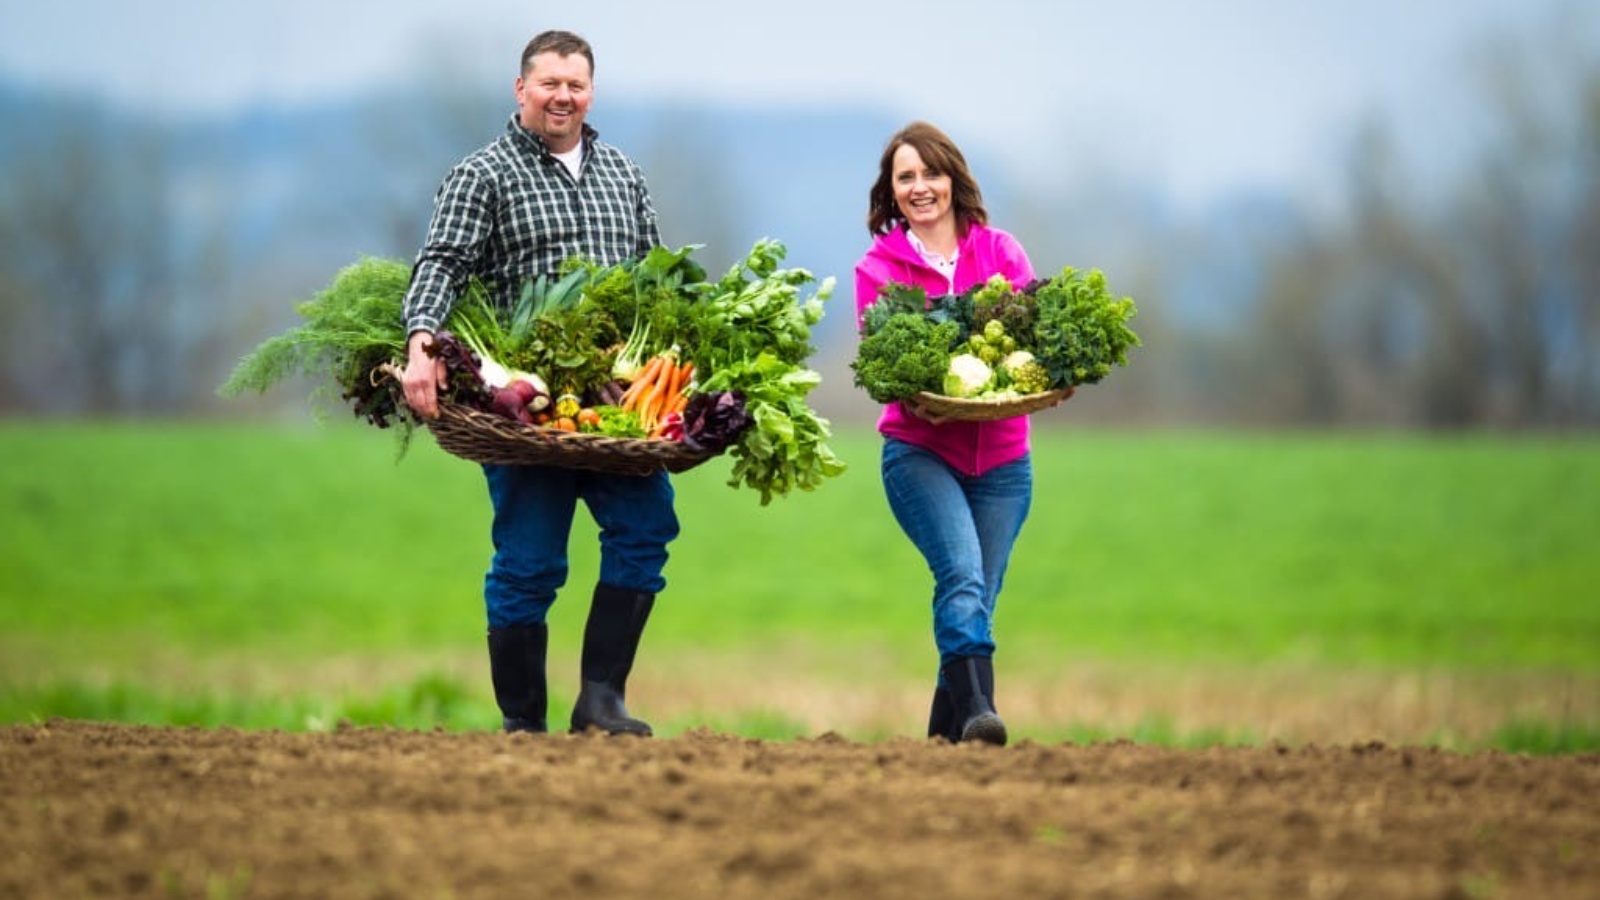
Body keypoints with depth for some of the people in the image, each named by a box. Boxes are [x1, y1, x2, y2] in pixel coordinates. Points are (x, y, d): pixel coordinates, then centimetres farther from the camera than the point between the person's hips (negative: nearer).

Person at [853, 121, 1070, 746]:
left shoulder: (1001, 252, 9)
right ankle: (976, 710, -34)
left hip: (1000, 455, 3)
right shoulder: (877, 268, 5)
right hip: (919, 450, -3)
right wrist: (915, 395, -23)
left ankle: (945, 739, 12)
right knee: (962, 573, -24)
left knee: (979, 597, 2)